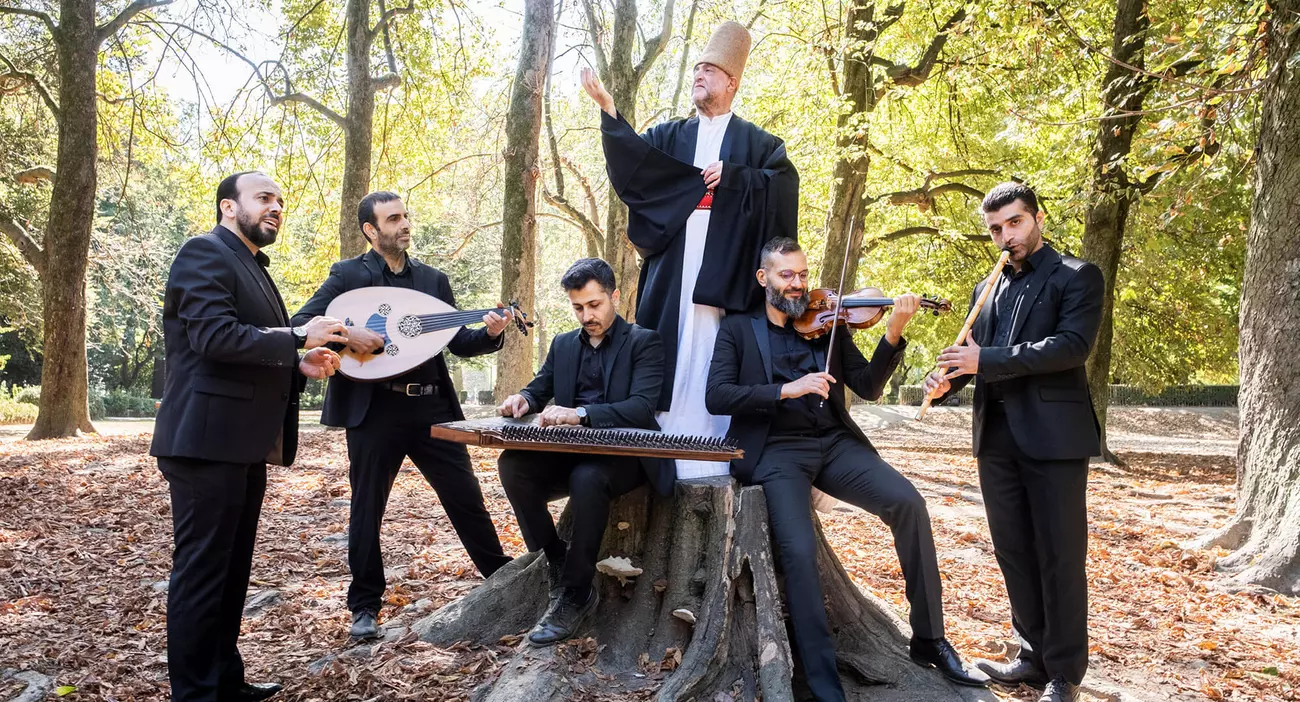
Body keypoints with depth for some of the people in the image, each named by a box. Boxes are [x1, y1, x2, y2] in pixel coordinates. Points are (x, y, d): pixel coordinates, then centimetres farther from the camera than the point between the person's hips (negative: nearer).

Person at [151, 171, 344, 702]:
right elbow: (215, 336, -22)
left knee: (231, 571, 16)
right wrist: (299, 338, -16)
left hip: (243, 444, 10)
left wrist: (301, 366, 6)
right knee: (201, 572, -3)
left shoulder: (253, 268, 21)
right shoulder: (205, 253, -8)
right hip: (208, 440, -10)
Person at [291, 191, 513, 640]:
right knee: (367, 508, 6)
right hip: (374, 409, -3)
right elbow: (301, 325, -8)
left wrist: (490, 334, -10)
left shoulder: (434, 279, 12)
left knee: (467, 498, 6)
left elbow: (457, 343, 10)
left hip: (432, 406, 3)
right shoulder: (349, 275, 0)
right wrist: (346, 335, -23)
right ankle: (365, 606, 20)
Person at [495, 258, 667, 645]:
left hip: (623, 456, -5)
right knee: (512, 464, -24)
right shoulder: (563, 344, 16)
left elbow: (641, 407, -16)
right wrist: (523, 399, -8)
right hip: (572, 453, 5)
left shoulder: (643, 342, -2)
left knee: (587, 477, -38)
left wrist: (581, 414, -31)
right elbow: (539, 389, 19)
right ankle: (557, 568, -12)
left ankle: (576, 595, -22)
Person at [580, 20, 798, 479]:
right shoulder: (671, 137, 19)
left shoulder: (753, 142, 12)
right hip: (674, 267, 3)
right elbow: (632, 159, 2)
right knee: (674, 358, -1)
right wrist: (608, 111, -12)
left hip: (724, 269, -3)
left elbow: (786, 182, -2)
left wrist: (731, 176, -11)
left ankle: (721, 461, -4)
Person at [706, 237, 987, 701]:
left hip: (834, 444, 3)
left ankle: (929, 640, -2)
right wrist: (787, 389, -18)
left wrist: (893, 334, -13)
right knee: (799, 551, -26)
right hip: (777, 451, -3)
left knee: (908, 503, -19)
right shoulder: (738, 329, 8)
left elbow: (868, 388, 5)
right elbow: (716, 397, -6)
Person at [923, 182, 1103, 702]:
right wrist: (948, 378, -7)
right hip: (997, 437, 6)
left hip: (1053, 434, -6)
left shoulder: (1076, 277, 0)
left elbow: (1073, 345, -14)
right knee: (1013, 552, 11)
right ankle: (1034, 657, 24)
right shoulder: (987, 290, 18)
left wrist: (986, 360, -19)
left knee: (1059, 556, 0)